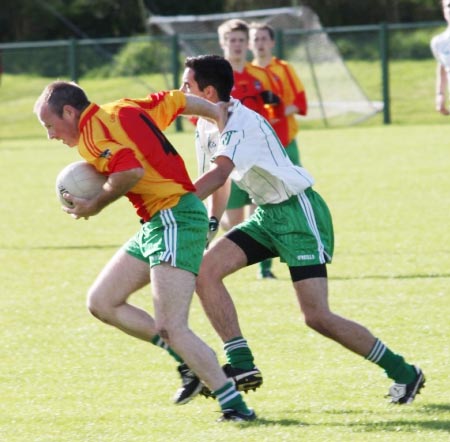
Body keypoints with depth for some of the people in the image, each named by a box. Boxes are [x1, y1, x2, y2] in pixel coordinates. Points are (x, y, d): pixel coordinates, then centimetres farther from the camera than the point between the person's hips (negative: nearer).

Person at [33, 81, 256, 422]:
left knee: (171, 329, -17)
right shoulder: (126, 109, 14)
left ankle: (235, 406, -15)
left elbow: (131, 171, -28)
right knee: (101, 302, 11)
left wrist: (95, 206, -13)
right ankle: (190, 361, 12)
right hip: (155, 225, 11)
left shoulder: (94, 130, -13)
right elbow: (179, 101, 23)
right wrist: (221, 113, 36)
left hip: (173, 220, -11)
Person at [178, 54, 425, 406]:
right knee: (205, 269, -8)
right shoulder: (207, 125, 7)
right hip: (268, 215, 9)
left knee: (317, 317, -13)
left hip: (298, 212, -9)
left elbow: (219, 174, -38)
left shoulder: (241, 122, -23)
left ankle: (403, 373, 1)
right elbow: (219, 180, 20)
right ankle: (241, 364, -6)